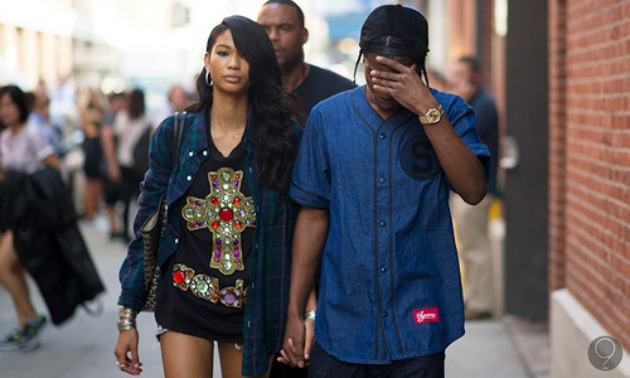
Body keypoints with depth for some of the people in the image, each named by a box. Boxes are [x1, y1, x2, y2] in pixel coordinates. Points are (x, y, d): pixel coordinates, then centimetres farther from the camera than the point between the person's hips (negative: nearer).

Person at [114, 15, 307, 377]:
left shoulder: (284, 137, -2)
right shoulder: (174, 134, 0)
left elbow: (300, 232, 1)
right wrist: (128, 318, 1)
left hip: (252, 307, 0)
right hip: (185, 303, 0)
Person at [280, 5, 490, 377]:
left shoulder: (449, 112, -1)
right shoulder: (328, 117, 2)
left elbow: (473, 190, -16)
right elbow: (313, 215, 5)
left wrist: (427, 109, -21)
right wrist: (295, 313, 4)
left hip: (418, 328, -1)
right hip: (341, 326, 1)